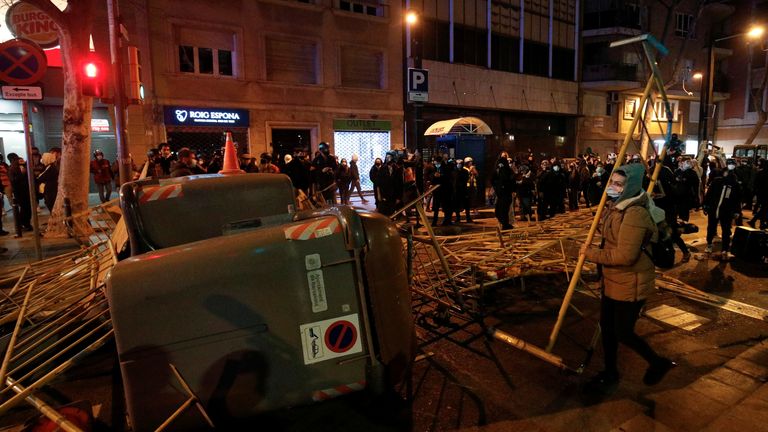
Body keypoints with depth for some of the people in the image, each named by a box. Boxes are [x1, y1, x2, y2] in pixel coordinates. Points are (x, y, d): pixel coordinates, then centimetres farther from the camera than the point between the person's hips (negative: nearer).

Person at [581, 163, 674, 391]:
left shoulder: (635, 214, -26)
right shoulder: (615, 207, 4)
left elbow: (625, 256, -30)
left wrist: (592, 254, -20)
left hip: (630, 284, -9)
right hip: (612, 280, 9)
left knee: (623, 332, 6)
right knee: (607, 327, 18)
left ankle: (658, 363, 34)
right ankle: (610, 372, 36)